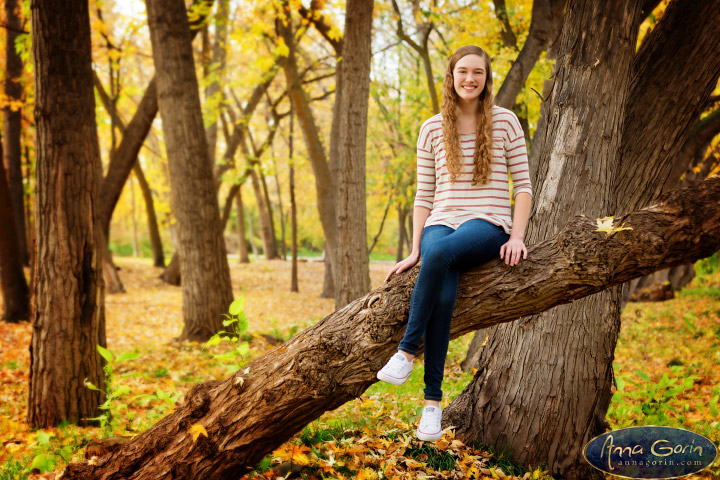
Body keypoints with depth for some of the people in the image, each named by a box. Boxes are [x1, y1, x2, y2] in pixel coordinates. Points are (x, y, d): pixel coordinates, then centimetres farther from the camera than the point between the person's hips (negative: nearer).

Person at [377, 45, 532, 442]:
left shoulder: (505, 122, 6)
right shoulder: (432, 129, 11)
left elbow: (523, 185, 5)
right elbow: (424, 194, 11)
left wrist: (517, 236, -8)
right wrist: (414, 251, 3)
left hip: (489, 225, -2)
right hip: (442, 222, 2)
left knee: (440, 252, -38)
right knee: (443, 295, -30)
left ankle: (407, 350, -25)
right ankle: (433, 400, -23)